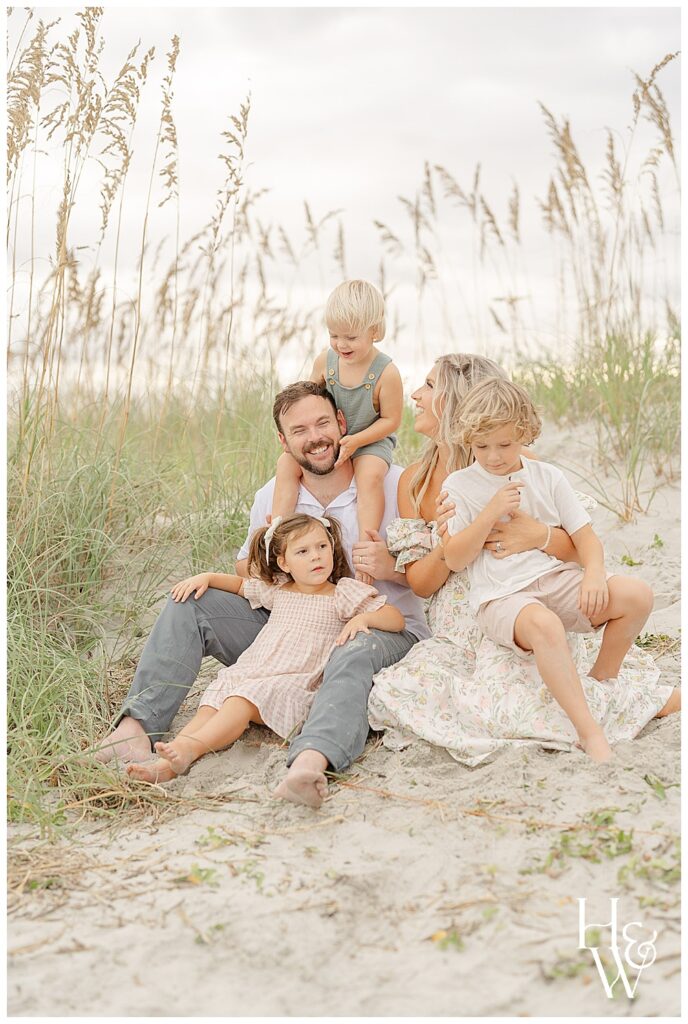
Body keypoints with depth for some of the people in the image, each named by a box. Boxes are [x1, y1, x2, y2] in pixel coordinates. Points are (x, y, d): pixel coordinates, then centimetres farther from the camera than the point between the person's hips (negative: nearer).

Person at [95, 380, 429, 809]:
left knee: (354, 656, -41)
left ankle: (310, 761, -65)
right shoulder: (273, 496, 8)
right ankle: (136, 726, -23)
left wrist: (392, 568, -23)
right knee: (191, 603, -10)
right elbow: (245, 570, 19)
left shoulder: (394, 484, -4)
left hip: (383, 630, -4)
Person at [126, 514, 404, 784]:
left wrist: (363, 618, -17)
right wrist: (207, 577, 19)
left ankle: (190, 748, -50)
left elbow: (397, 619, 2)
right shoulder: (275, 590, 19)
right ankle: (166, 764, -37)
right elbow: (240, 584, 36)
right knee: (211, 707, -21)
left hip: (294, 683, -5)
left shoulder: (343, 594, 6)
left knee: (243, 701, -32)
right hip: (249, 672, 5)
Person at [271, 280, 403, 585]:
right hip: (326, 437, 5)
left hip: (371, 441, -5)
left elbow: (390, 420, -13)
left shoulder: (386, 373, -19)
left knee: (370, 476, -34)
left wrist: (356, 441, -23)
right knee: (286, 462, -14)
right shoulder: (325, 360, -5)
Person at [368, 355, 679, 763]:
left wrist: (539, 536, -25)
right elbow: (420, 583, 5)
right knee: (393, 695, -19)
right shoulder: (413, 482, 6)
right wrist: (445, 546, -16)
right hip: (460, 634, 5)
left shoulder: (520, 464, -6)